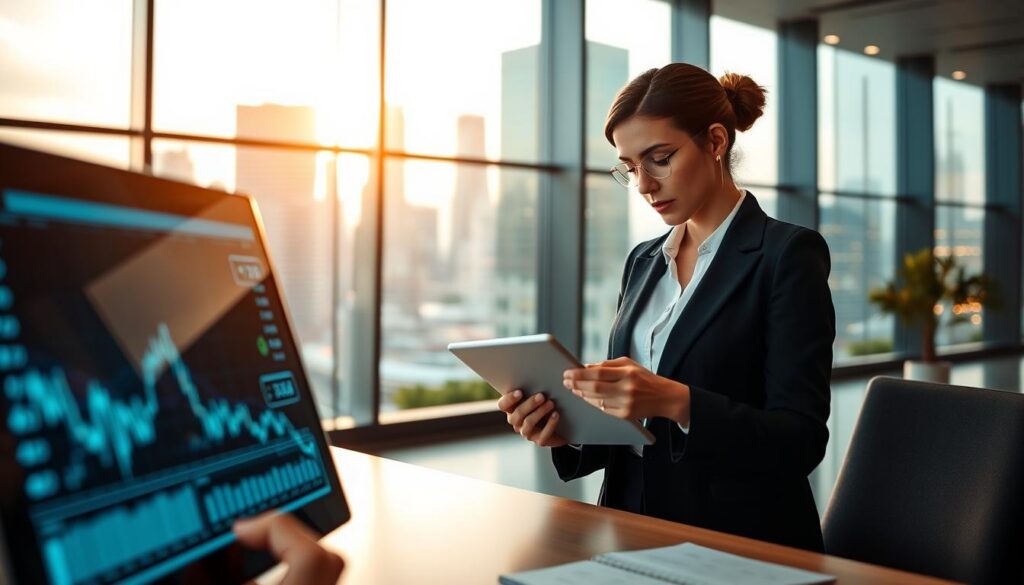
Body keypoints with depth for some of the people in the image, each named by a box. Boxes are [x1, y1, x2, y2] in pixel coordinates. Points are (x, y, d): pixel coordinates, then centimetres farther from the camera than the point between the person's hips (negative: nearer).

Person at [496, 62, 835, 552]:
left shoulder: (788, 254, -7)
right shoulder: (643, 261, 12)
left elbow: (801, 438, -12)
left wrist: (676, 401, -26)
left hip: (740, 543, -5)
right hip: (636, 533, 5)